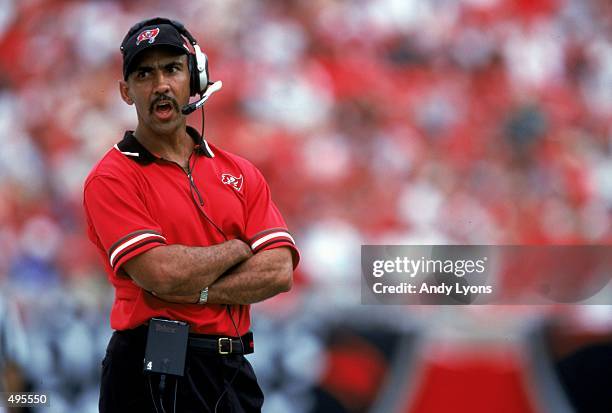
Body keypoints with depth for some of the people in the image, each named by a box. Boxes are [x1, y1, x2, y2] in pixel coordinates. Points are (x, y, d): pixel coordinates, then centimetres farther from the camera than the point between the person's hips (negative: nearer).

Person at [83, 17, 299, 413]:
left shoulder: (241, 173, 10)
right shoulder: (112, 178, -5)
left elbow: (279, 272, -2)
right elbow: (160, 273, -19)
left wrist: (195, 292, -16)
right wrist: (238, 249, -3)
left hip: (233, 371, 5)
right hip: (154, 377, -5)